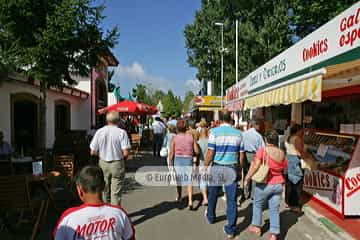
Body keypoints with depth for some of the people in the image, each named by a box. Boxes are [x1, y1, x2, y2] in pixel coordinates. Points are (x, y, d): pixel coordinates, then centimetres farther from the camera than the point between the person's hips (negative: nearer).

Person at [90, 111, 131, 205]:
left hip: (103, 163, 4)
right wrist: (121, 155, 4)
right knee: (116, 192, 5)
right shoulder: (122, 132, -12)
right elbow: (126, 153, -18)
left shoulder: (99, 132, -3)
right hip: (117, 164, -3)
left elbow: (92, 152, -2)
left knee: (104, 191, 19)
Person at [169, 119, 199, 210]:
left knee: (179, 179, 18)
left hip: (178, 160, 0)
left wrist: (170, 163, 6)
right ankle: (190, 201, -9)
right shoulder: (191, 137, -3)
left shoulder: (174, 138, -7)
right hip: (188, 160, 0)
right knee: (189, 181, 3)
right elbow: (197, 151, -3)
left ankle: (179, 197, 36)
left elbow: (172, 153, -6)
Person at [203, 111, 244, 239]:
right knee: (232, 199, 6)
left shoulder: (214, 131, -8)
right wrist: (240, 168, 16)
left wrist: (205, 166, -2)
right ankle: (231, 230, 10)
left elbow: (210, 153, -12)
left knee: (213, 194, 20)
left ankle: (211, 217, 41)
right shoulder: (238, 133, 2)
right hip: (233, 168, 2)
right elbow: (241, 155, 4)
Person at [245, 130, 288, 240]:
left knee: (257, 204, 18)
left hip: (265, 184, -4)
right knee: (275, 209, 10)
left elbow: (255, 166, -20)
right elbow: (285, 169, 12)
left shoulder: (262, 150, -15)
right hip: (278, 184, 4)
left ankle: (256, 226, 30)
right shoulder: (282, 154, 1)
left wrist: (247, 178, -10)